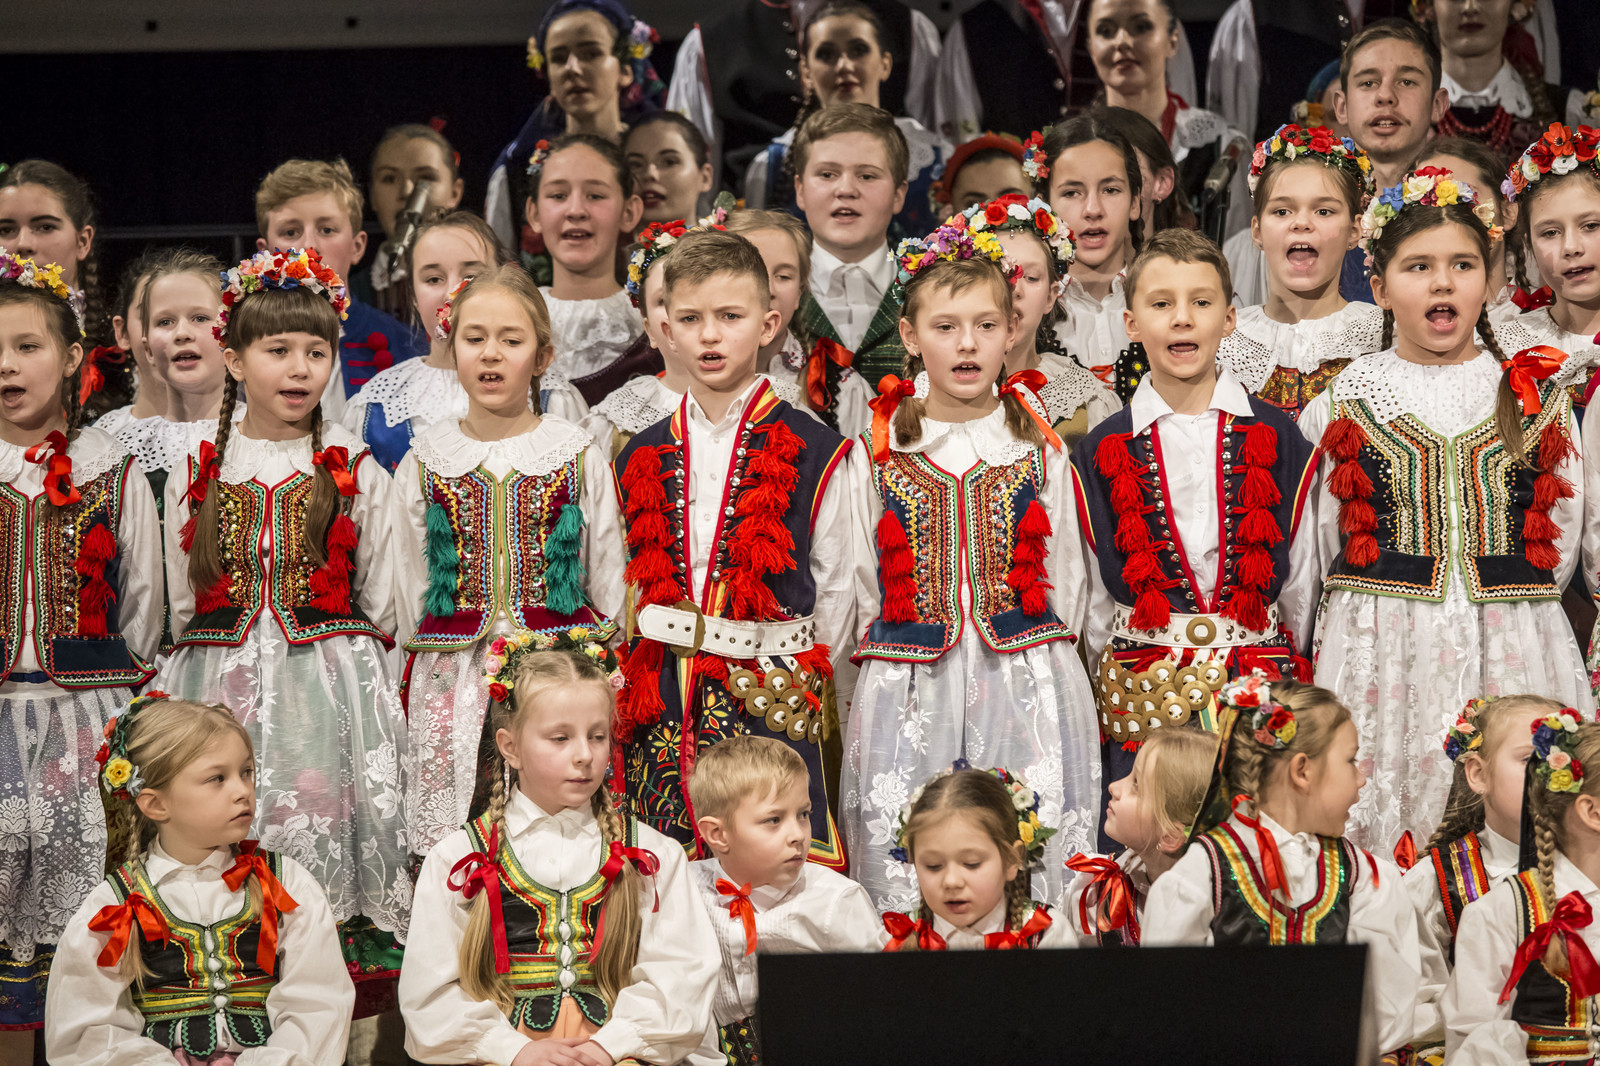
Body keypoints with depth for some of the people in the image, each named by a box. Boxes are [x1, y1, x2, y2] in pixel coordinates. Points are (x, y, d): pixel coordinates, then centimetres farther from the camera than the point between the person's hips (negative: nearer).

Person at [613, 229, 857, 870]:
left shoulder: (813, 453, 1)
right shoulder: (641, 459, 11)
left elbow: (837, 589, 4)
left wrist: (800, 682, 2)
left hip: (771, 699, -3)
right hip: (661, 698, 3)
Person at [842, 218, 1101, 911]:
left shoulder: (1039, 447, 6)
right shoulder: (879, 452, 5)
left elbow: (1064, 573, 12)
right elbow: (862, 576, 11)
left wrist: (1039, 656, 8)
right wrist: (907, 644, 7)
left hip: (1027, 688, 0)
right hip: (910, 691, 0)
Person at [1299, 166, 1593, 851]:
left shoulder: (1539, 398, 8)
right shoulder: (1341, 404, 5)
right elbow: (1312, 552, 10)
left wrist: (1506, 602, 7)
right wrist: (1392, 599, 7)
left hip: (1514, 648, 1)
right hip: (1379, 655, -1)